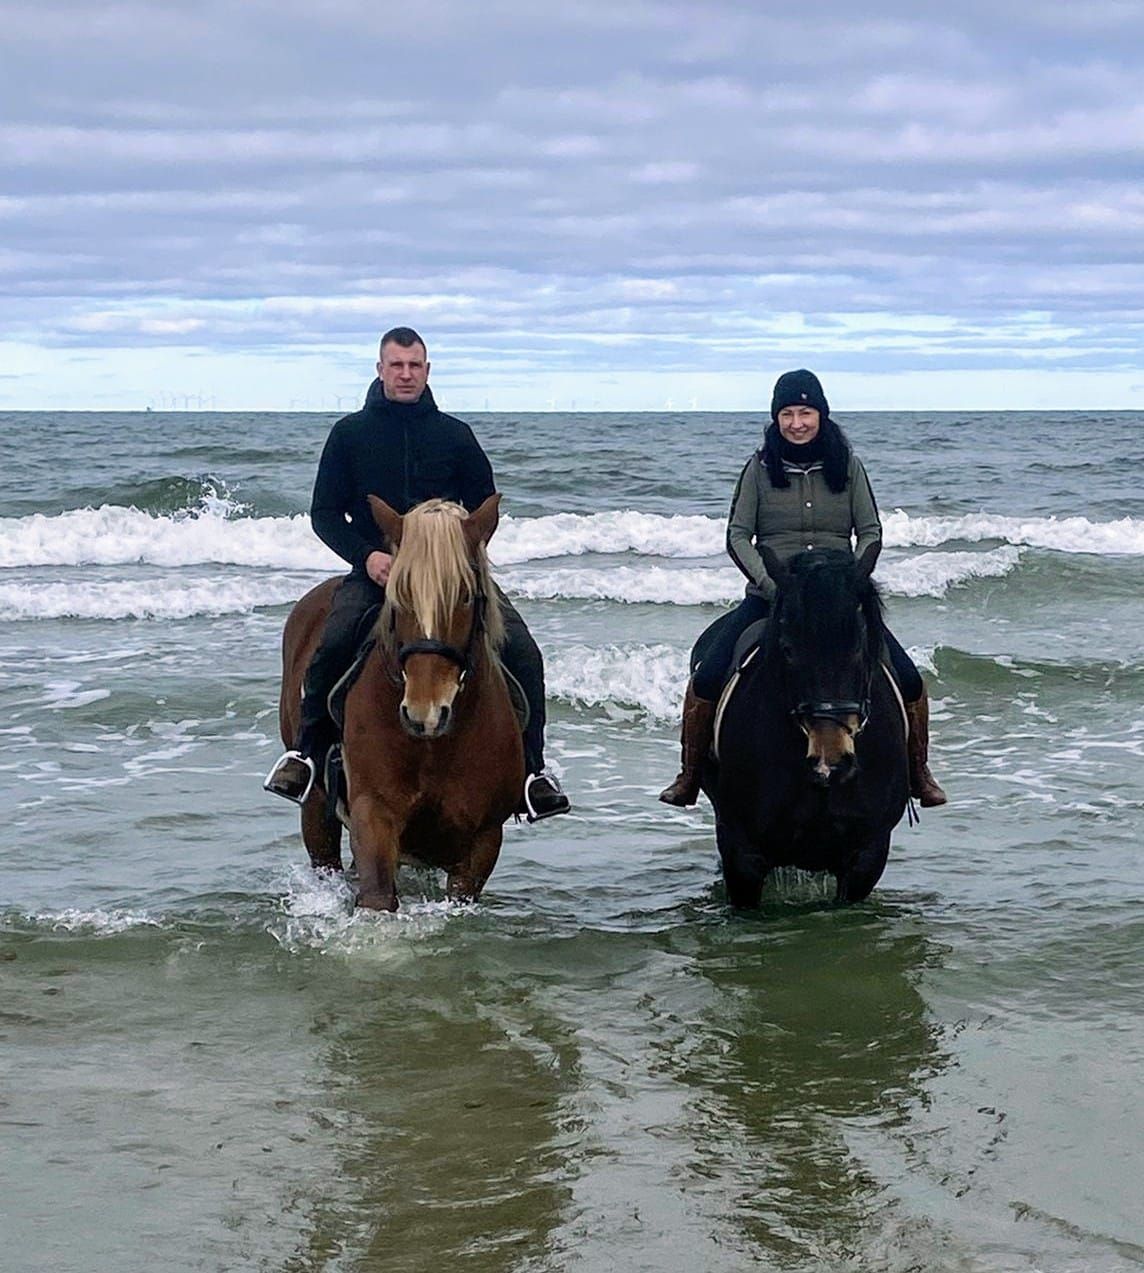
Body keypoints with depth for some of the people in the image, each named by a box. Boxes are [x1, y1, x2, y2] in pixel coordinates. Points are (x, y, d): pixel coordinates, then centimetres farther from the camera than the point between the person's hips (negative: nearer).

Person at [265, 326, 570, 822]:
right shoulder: (350, 433, 7)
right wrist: (367, 556, -10)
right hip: (374, 570, -1)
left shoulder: (454, 434, 10)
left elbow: (484, 507, 15)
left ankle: (531, 767, -7)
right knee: (331, 645, -30)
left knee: (521, 651, -17)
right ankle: (308, 749, -10)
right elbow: (324, 513, 7)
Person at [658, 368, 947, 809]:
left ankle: (918, 773, 10)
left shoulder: (847, 465, 6)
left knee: (909, 682, -12)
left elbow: (870, 532, 5)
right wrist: (771, 583, -16)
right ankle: (689, 777, 0)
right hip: (769, 598, -1)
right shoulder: (760, 468, 3)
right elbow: (738, 534, -1)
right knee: (706, 679, -18)